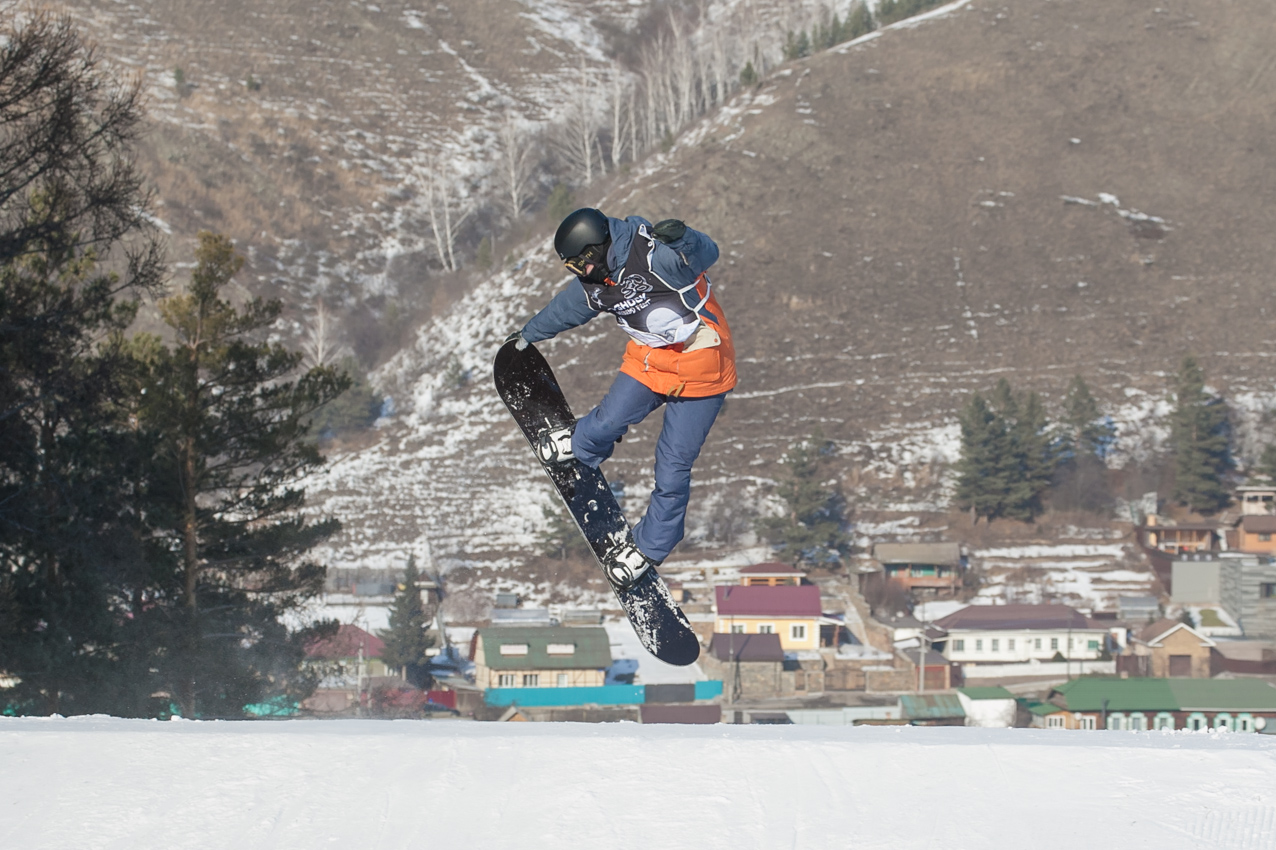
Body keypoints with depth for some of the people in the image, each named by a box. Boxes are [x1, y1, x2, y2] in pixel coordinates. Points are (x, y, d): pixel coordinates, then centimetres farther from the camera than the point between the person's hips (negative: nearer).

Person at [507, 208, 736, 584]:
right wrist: (529, 334, 34)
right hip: (648, 358, 6)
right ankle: (581, 445, 25)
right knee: (608, 422, -12)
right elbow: (565, 309, 17)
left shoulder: (654, 257, -28)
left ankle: (651, 547, 17)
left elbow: (706, 254, -39)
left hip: (699, 367, -6)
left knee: (673, 467, -3)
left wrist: (681, 239, -62)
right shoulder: (592, 283, -2)